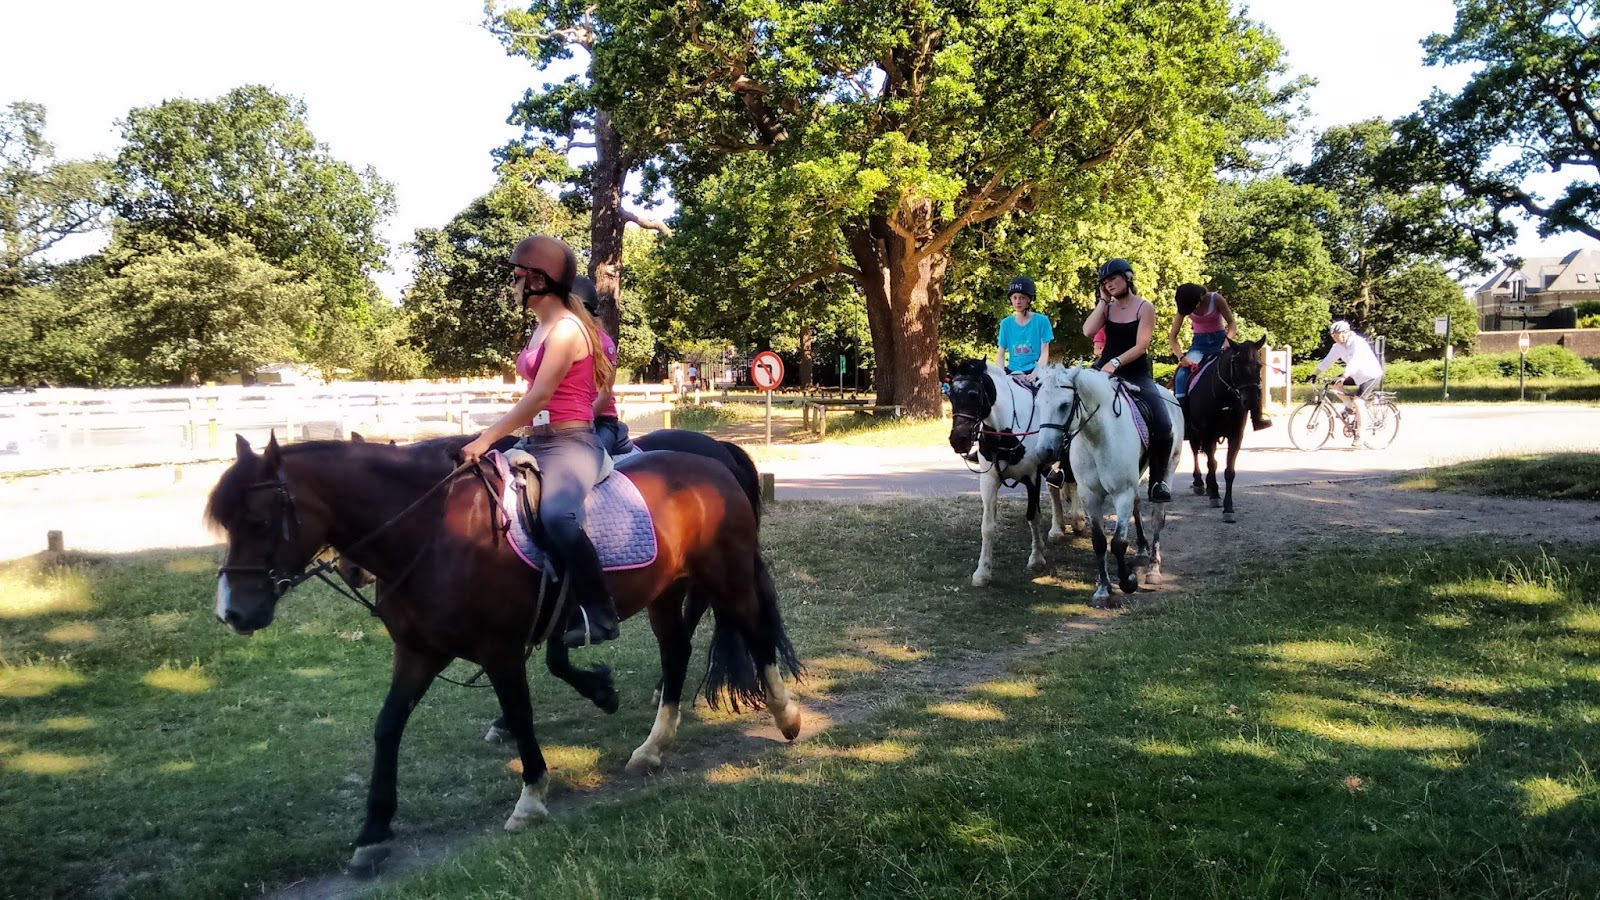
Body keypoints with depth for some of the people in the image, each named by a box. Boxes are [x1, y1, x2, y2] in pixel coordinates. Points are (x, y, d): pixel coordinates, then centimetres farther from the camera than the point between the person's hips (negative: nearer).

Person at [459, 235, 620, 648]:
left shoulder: (566, 330, -13)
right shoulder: (543, 328, 16)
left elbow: (539, 397, -20)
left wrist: (487, 438, -17)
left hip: (570, 443, -11)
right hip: (537, 441, 11)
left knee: (557, 514, -37)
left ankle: (600, 614, -28)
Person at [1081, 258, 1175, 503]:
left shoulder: (1145, 307, -2)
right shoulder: (1107, 306, 9)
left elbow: (1141, 346, -11)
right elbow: (1088, 330, -9)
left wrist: (1116, 362, -23)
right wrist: (1103, 301, -4)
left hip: (1137, 374, -3)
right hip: (1105, 370, 3)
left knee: (1163, 426, -20)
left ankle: (1158, 480, -2)